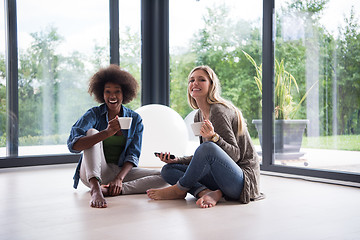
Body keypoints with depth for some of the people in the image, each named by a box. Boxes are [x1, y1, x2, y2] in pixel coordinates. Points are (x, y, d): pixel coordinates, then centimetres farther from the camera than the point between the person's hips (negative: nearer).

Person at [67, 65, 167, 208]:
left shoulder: (135, 119, 3)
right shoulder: (94, 114, -4)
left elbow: (133, 155, -3)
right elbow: (73, 145, -21)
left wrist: (119, 178, -23)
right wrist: (106, 133, -36)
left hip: (121, 171, 2)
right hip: (93, 172, -2)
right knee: (91, 132, -25)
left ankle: (115, 189, -32)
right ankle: (95, 188, -44)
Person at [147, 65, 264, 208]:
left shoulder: (219, 111, -15)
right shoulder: (199, 116, 11)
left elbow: (235, 155, -16)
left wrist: (213, 137, -32)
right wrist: (177, 160, 5)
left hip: (244, 178, -9)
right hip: (220, 174, 9)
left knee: (208, 147, -36)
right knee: (167, 170, 3)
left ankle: (179, 190, -11)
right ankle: (207, 193, -19)